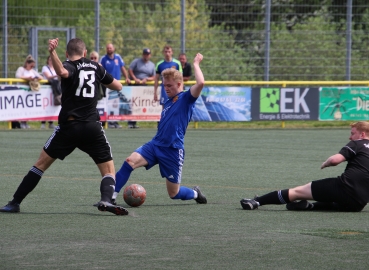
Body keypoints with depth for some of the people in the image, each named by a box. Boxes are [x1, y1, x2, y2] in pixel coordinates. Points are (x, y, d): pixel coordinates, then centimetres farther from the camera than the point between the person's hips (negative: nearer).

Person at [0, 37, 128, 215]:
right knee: (109, 170, 9)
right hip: (92, 126, 2)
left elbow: (63, 72, -28)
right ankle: (106, 200, -20)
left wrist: (52, 52, -37)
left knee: (42, 163, 9)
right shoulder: (95, 67, 11)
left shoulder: (69, 66, -1)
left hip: (69, 125, -2)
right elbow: (118, 86, 23)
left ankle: (15, 203, 8)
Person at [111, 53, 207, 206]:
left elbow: (200, 83, -24)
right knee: (130, 162, -21)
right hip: (155, 145, 6)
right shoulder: (168, 102, 17)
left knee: (174, 194, 3)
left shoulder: (186, 98, -5)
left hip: (173, 151, -6)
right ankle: (111, 197, -22)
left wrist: (196, 64, -13)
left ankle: (195, 194, 36)